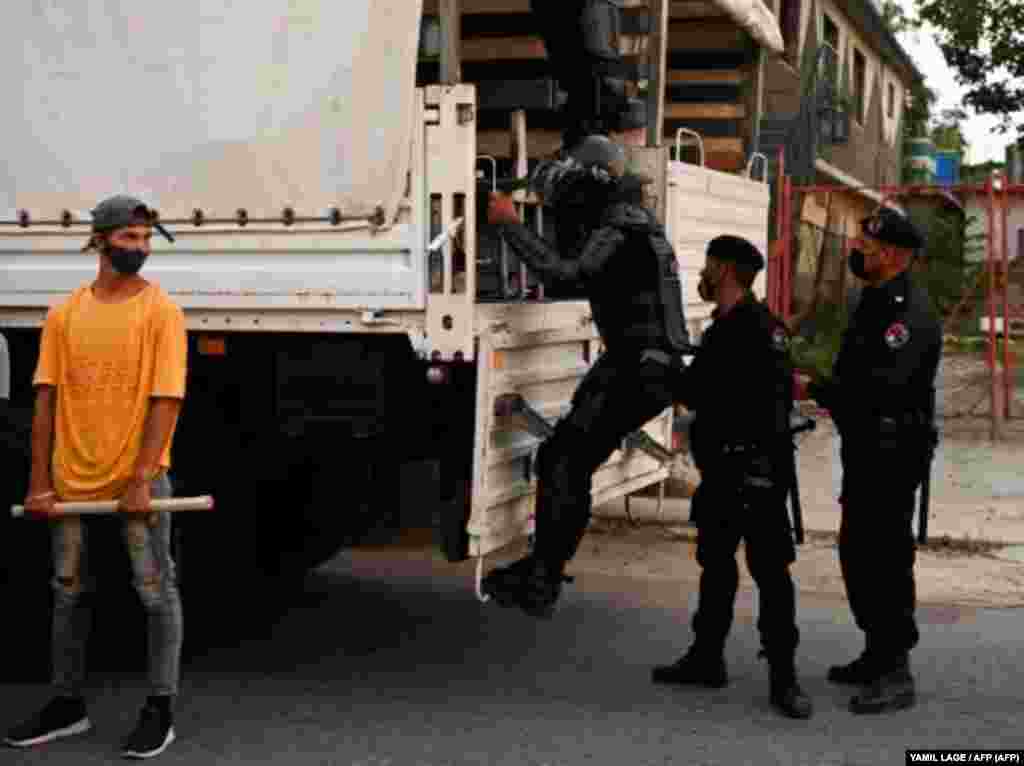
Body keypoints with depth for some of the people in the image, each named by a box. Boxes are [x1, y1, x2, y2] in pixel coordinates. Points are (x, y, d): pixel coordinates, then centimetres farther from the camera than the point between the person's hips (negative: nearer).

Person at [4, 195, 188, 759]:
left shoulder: (160, 311, -6)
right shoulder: (65, 314, 4)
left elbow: (166, 400, -11)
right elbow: (47, 399, 4)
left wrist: (141, 480, -18)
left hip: (137, 477, -4)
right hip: (73, 477, 4)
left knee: (156, 591, 2)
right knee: (68, 591, 14)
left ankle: (161, 709, 12)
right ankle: (68, 705, 27)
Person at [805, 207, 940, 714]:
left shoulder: (910, 311, -18)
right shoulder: (873, 302, 15)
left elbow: (881, 383, -29)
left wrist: (815, 390, -27)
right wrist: (831, 400, 9)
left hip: (894, 453, -10)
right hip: (866, 447, 10)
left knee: (886, 557, -9)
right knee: (857, 552, 16)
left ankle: (896, 674, -3)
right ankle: (877, 654, 29)